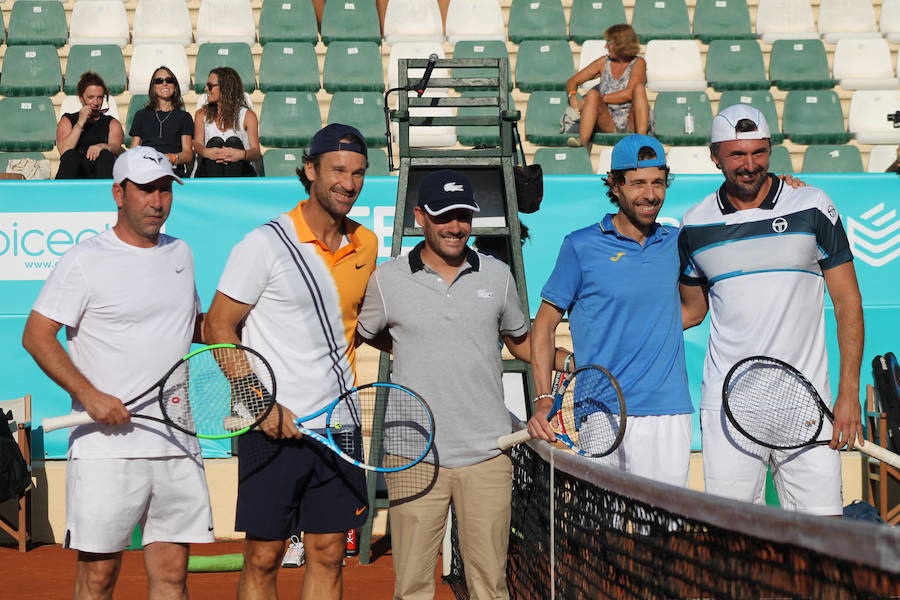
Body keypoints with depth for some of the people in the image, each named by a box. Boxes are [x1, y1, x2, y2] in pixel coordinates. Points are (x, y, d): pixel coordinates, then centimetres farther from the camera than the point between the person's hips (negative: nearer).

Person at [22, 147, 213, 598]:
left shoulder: (180, 254, 15)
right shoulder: (85, 261, -4)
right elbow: (36, 335, -7)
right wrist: (90, 395, -16)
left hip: (177, 445, 5)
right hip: (107, 447, -5)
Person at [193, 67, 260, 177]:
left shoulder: (248, 115, 8)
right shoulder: (202, 114, 17)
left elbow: (256, 152, -3)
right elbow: (197, 144, 2)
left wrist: (242, 154, -27)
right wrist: (206, 152, -23)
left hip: (241, 170, -1)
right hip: (209, 171, 1)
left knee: (234, 142, -27)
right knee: (215, 142, -25)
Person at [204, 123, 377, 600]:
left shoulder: (366, 245, 8)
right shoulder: (266, 244, -8)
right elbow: (218, 327, -8)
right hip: (275, 427, -5)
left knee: (328, 554, 9)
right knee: (263, 557, 1)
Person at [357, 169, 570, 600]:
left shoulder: (497, 277, 8)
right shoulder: (387, 280, 1)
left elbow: (521, 342, 20)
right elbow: (364, 336, 16)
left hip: (486, 456, 2)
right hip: (415, 458, -1)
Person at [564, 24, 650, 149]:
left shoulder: (638, 63, 4)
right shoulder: (604, 62, 16)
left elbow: (629, 93, -12)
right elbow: (573, 81, 18)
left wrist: (600, 98, -16)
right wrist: (573, 96, -5)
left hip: (631, 122, -2)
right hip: (608, 123, 2)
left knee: (639, 87, -27)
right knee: (593, 93, -24)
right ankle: (582, 141, -47)